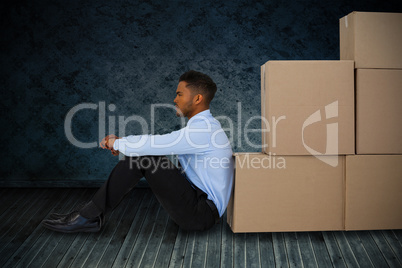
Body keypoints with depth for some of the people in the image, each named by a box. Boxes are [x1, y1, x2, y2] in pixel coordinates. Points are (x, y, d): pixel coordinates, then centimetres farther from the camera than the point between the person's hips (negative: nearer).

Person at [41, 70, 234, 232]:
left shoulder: (203, 128, -20)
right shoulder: (202, 125, 13)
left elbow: (154, 144, -24)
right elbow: (158, 146, 19)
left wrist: (116, 143, -5)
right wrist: (121, 142, 8)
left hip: (202, 213, -9)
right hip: (196, 199, 9)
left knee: (143, 155, -20)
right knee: (140, 152, 1)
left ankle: (88, 216, -7)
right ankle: (90, 215, 2)